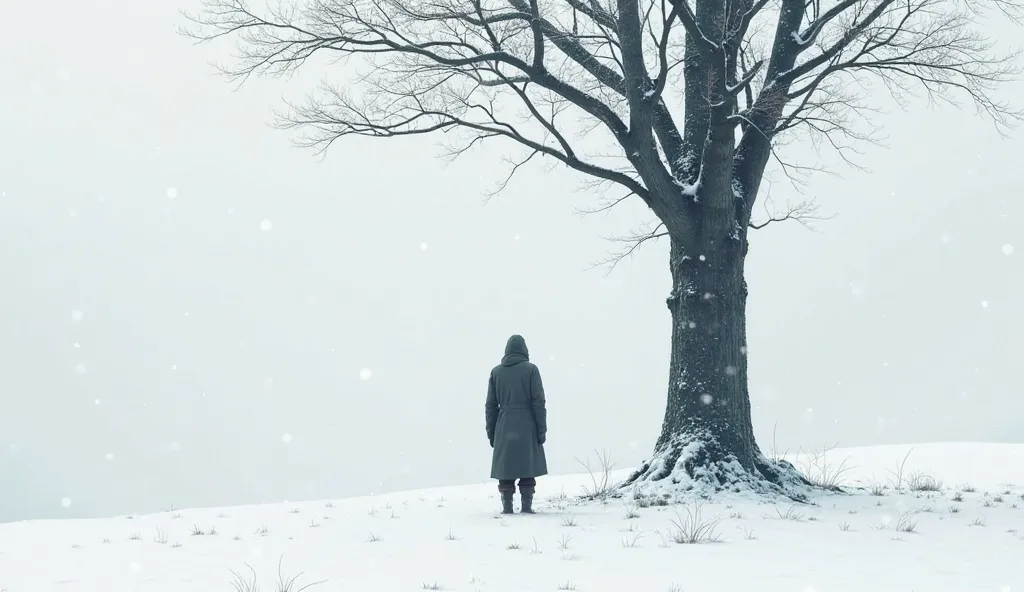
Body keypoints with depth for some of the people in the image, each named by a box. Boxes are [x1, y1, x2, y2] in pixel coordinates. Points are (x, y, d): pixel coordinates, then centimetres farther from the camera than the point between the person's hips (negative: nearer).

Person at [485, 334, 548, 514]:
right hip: (526, 426, -2)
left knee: (505, 466, 5)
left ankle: (507, 506, 2)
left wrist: (491, 431, 12)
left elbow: (491, 404, 7)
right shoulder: (530, 369, -2)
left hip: (504, 427, 2)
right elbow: (538, 401, -5)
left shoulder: (496, 371, 7)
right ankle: (527, 505, -2)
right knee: (528, 466, 2)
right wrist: (542, 429, -1)